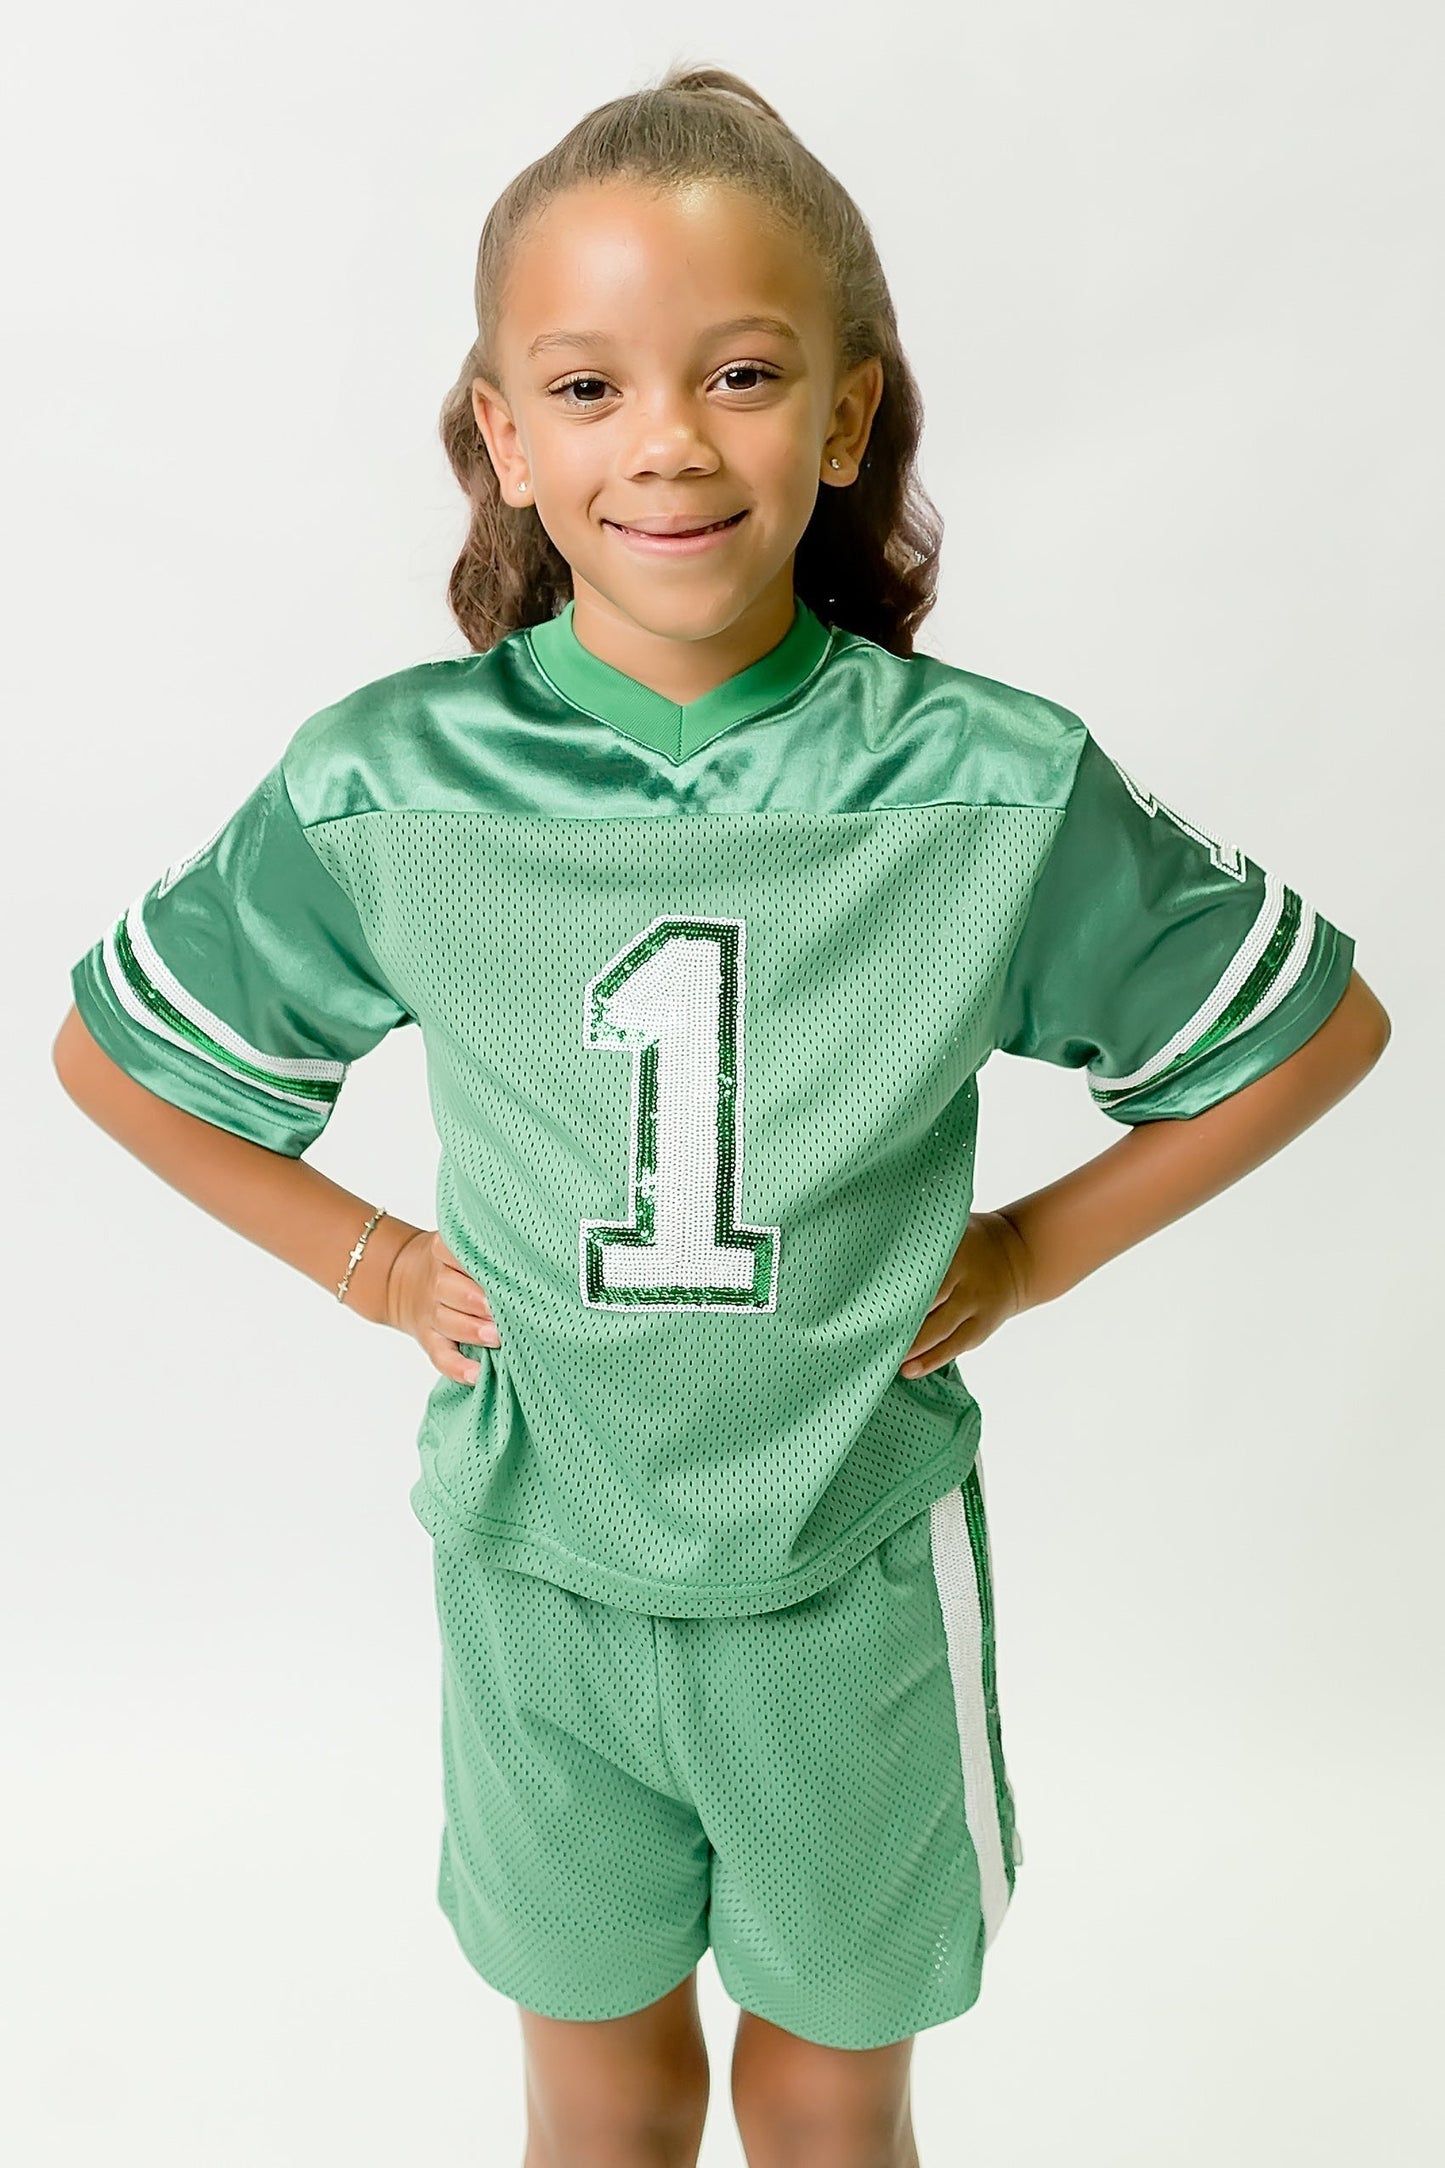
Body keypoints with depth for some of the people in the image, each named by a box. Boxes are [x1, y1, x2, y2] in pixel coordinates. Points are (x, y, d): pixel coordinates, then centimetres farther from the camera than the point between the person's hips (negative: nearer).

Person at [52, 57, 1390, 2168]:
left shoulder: (1000, 787, -16)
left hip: (854, 1569, 0)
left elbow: (1318, 1025, -1)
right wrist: (370, 1261, -2)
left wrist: (1033, 1245, -4)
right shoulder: (384, 787, -14)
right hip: (539, 1564, 1)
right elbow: (116, 1048, 3)